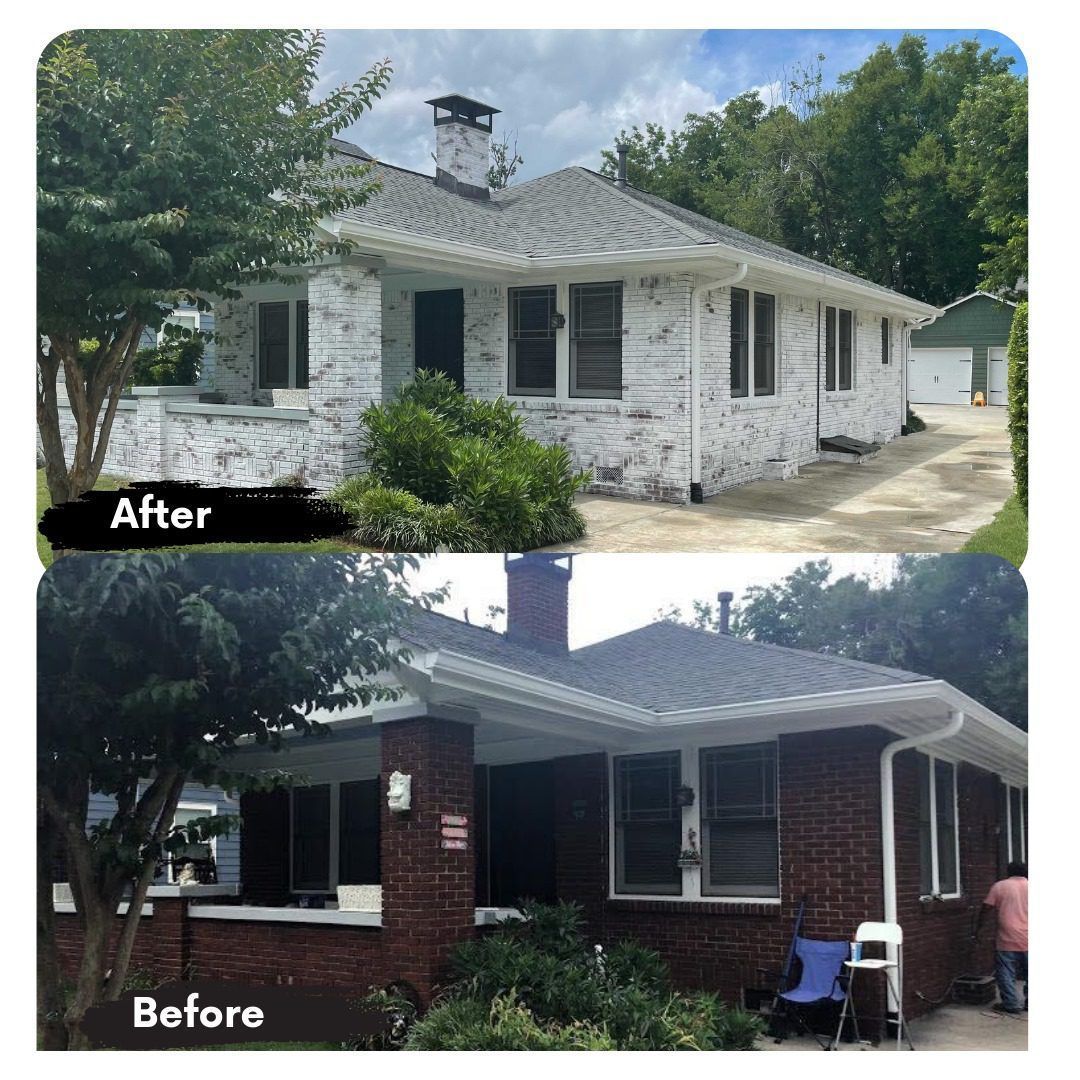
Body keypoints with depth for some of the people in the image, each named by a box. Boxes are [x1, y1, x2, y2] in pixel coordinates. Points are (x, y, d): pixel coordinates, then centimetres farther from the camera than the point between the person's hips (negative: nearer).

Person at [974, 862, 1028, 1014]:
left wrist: (978, 929, 10)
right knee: (1030, 973, 13)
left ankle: (1011, 1004, 4)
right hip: (1028, 940, 2)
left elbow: (985, 909, 1)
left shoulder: (999, 886, 3)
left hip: (1007, 940, -2)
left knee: (1006, 973, 5)